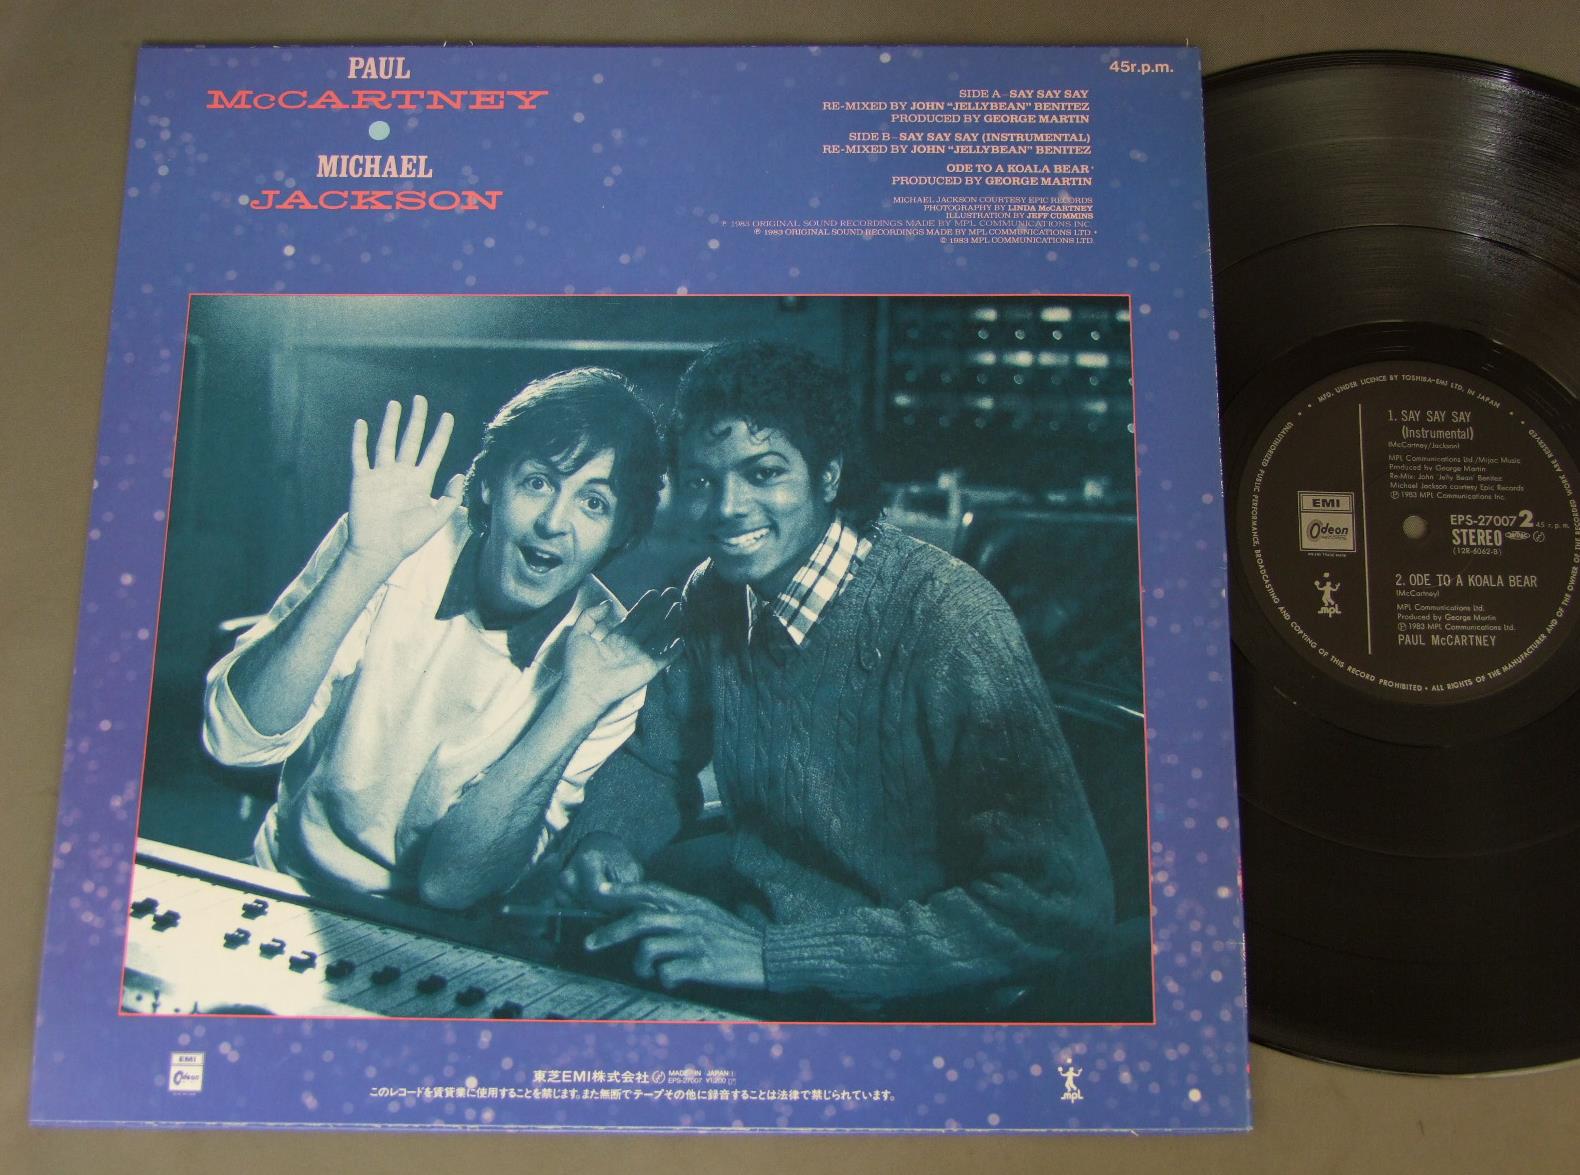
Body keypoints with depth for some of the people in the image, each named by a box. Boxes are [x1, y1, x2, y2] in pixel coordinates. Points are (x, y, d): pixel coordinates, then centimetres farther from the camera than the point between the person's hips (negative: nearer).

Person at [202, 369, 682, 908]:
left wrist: (579, 702, -27)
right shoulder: (404, 546, -10)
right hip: (289, 894, 1)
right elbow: (236, 737, -17)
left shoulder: (613, 658, -12)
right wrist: (365, 561, -27)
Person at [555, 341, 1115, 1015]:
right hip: (741, 922, 6)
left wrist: (770, 955, -30)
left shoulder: (946, 616, -24)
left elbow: (1065, 902, -29)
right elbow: (654, 757, 12)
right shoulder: (713, 595, -2)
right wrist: (604, 839, -12)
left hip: (903, 1000, -5)